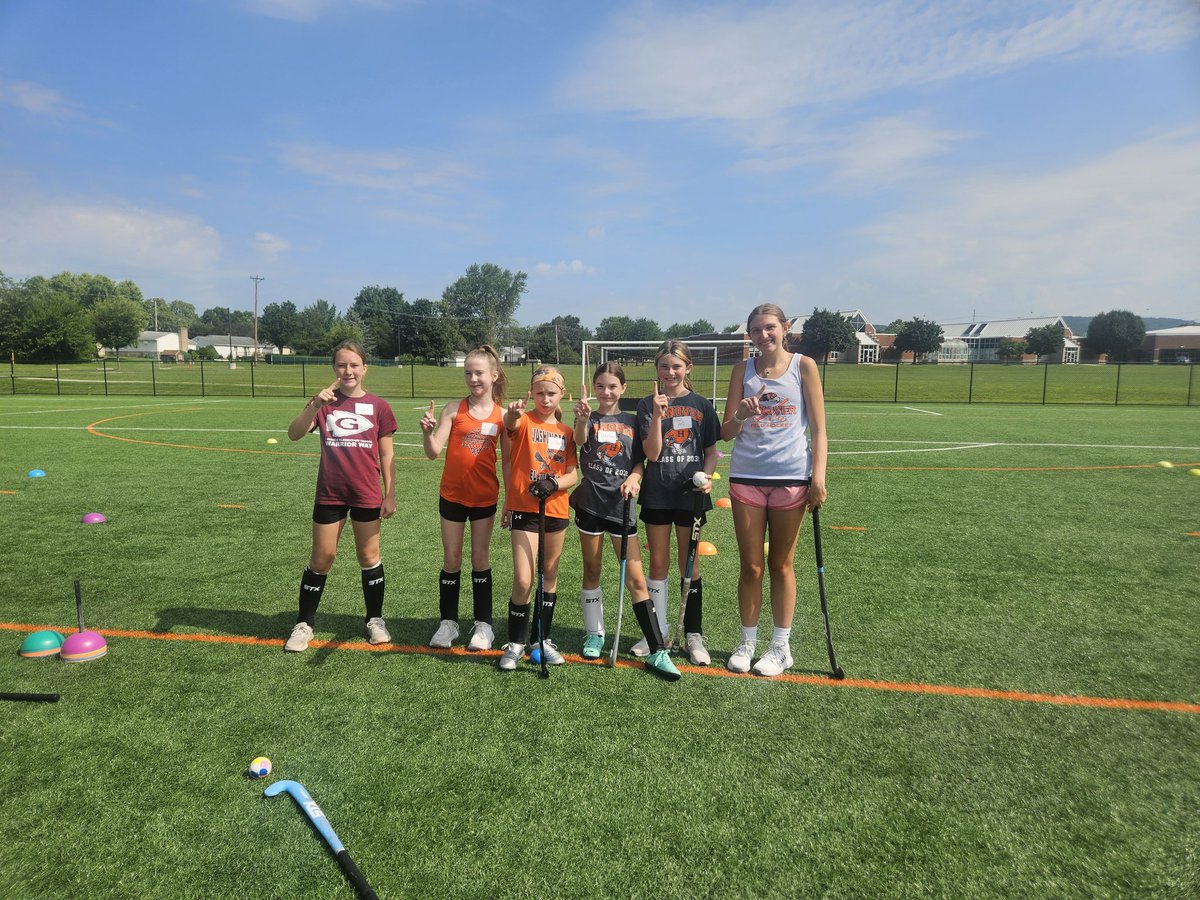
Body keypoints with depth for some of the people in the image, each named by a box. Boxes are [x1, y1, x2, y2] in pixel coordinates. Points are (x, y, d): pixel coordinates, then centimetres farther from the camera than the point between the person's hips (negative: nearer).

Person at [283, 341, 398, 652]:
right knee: (321, 559, 9)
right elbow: (294, 434, -16)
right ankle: (304, 623, 23)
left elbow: (386, 454, 2)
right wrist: (314, 404, -32)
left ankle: (375, 620, 26)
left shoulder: (378, 405, -2)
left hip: (367, 495, 0)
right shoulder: (324, 402, -1)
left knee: (369, 557, 10)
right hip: (329, 494, 1)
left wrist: (390, 494, 0)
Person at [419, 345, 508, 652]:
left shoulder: (502, 414, -2)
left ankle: (483, 624, 21)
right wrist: (428, 431, -30)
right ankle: (448, 622, 23)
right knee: (451, 560, 9)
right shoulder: (454, 409, -6)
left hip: (485, 497, 0)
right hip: (452, 495, 0)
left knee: (480, 558, 10)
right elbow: (434, 452, -10)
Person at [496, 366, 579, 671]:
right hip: (524, 509, -4)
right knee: (523, 580, -9)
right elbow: (509, 424, -30)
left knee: (550, 576, 14)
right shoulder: (524, 421, -5)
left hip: (556, 510, 5)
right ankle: (516, 643, 10)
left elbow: (572, 475, 3)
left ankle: (542, 638, 30)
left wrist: (554, 483, -18)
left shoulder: (565, 431, 7)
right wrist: (512, 414, -53)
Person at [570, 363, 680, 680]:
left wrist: (634, 477, -14)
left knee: (635, 578, -2)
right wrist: (582, 419, -44)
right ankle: (594, 635, 31)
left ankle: (658, 652, -1)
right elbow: (580, 440, -23)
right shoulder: (589, 419, 0)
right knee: (592, 570, 12)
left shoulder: (632, 421, 6)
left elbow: (641, 460, 8)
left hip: (620, 504, 0)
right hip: (590, 501, 0)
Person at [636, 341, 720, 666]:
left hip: (690, 493, 0)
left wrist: (706, 477, -10)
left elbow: (711, 451, 8)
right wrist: (657, 415, -21)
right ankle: (658, 632, 23)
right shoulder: (648, 404, -1)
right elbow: (652, 453, -11)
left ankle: (693, 636, 19)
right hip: (657, 493, 0)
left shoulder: (701, 405, 3)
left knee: (689, 565, 8)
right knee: (658, 564, 9)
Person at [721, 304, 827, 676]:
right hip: (746, 477, 2)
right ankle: (747, 643, 21)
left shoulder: (804, 366, 1)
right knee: (750, 566, 6)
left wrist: (818, 477, -10)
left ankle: (780, 647, 21)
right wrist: (741, 415, -18)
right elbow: (726, 433, 4)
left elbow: (818, 428, 0)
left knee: (781, 565, 8)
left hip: (792, 476, -1)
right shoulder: (743, 370, 6)